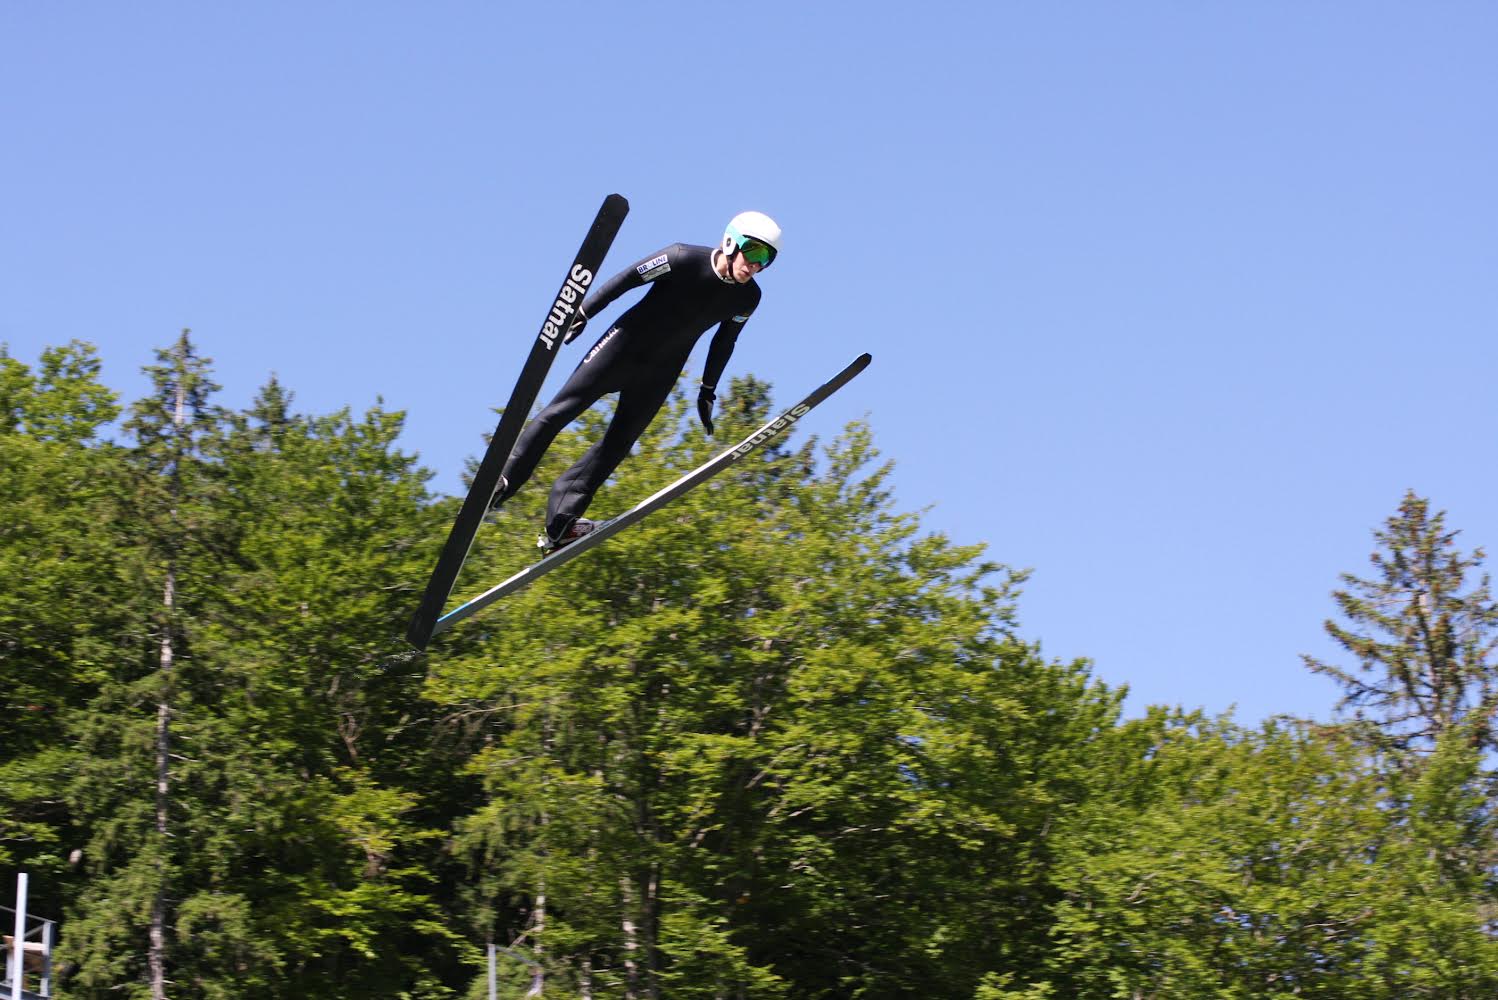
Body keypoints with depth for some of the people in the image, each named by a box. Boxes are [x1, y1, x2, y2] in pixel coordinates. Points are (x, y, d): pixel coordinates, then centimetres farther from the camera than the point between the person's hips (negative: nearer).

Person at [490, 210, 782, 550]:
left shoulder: (747, 298, -5)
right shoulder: (684, 259, -19)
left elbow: (724, 343, 12)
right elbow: (625, 280, -12)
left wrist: (707, 392, 16)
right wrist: (581, 314, -15)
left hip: (660, 375, 4)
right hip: (623, 346, -4)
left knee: (617, 445, -1)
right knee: (560, 411, -9)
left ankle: (559, 525, -1)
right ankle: (503, 482, 0)